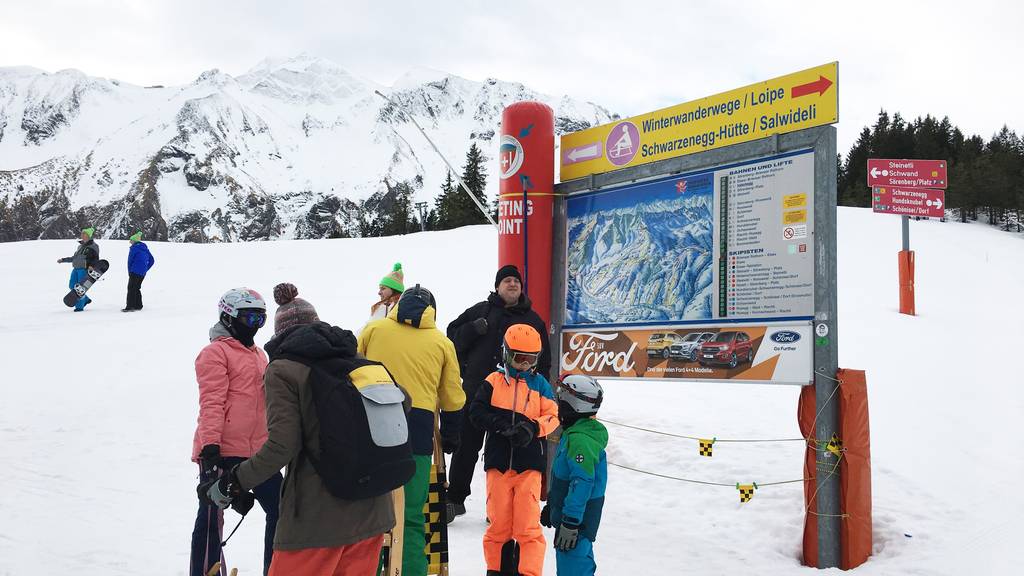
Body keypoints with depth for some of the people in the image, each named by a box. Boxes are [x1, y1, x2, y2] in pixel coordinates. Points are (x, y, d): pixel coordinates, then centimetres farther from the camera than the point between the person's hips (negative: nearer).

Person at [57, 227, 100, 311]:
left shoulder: (93, 246, -2)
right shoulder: (81, 246, 19)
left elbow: (96, 259, -6)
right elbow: (74, 258, 26)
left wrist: (92, 265, -24)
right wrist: (63, 260, 24)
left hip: (85, 269, -8)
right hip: (76, 268, 8)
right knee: (72, 286, 5)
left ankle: (80, 306, 1)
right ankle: (86, 299, 21)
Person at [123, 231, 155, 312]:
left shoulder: (134, 248, -7)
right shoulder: (145, 248, 15)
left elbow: (130, 260, -7)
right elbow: (152, 260, 17)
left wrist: (129, 271, 5)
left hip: (135, 272, -8)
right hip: (142, 273, 8)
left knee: (131, 288, -5)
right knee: (137, 288, 17)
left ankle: (130, 306, -10)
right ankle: (138, 305, 19)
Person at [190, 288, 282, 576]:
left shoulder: (258, 354, 18)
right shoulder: (216, 352, -6)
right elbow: (211, 403, -14)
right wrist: (210, 448, -20)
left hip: (257, 452, 8)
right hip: (223, 452, -8)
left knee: (280, 510, 9)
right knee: (211, 519, 2)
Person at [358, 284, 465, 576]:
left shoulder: (373, 329, 8)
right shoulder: (442, 342, 11)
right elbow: (452, 400, 15)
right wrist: (450, 438, 28)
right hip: (418, 431, 0)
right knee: (411, 516, 7)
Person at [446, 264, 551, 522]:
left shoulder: (533, 320, 10)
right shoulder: (481, 310, 8)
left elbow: (543, 360, 13)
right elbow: (453, 333, 9)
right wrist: (473, 329, -10)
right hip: (476, 389, 0)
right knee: (466, 445, 5)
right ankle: (455, 499, 18)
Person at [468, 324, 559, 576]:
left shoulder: (539, 383, 7)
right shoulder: (493, 381, 4)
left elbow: (552, 416, 3)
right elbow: (477, 412, -3)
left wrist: (533, 427, -16)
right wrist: (500, 421, -19)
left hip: (529, 463, 0)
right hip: (498, 461, 1)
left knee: (528, 525, -5)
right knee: (498, 522, 8)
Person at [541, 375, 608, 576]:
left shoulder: (580, 439, -24)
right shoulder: (573, 433, 12)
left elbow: (582, 482, -29)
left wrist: (570, 523, -29)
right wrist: (550, 505, 28)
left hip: (578, 516, -11)